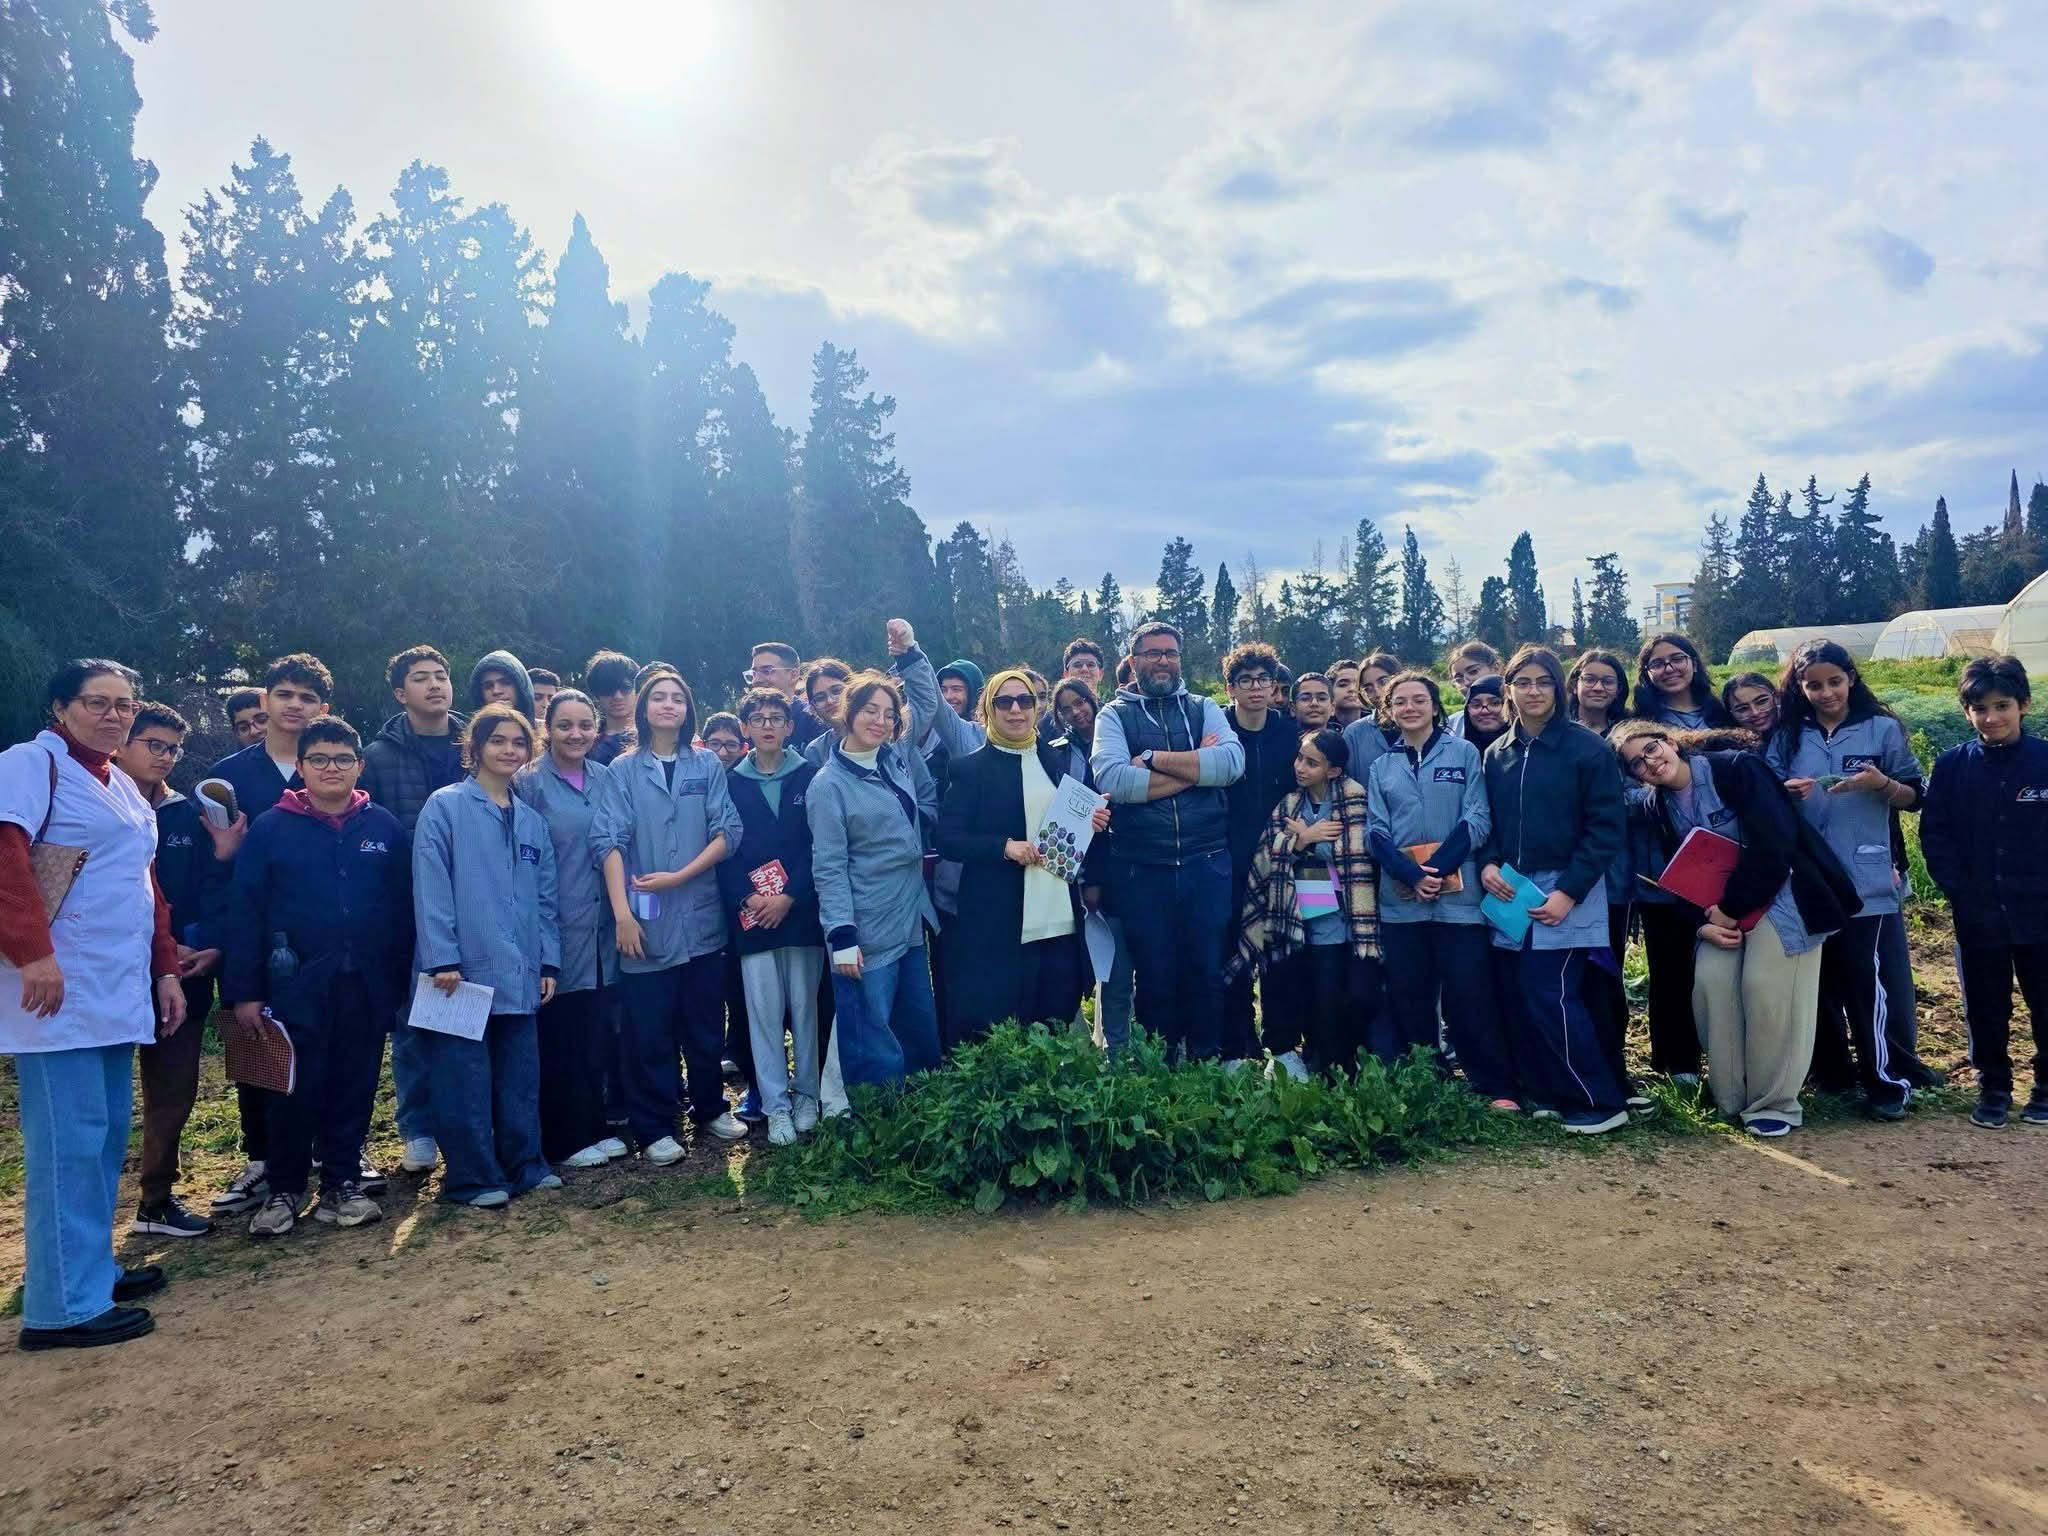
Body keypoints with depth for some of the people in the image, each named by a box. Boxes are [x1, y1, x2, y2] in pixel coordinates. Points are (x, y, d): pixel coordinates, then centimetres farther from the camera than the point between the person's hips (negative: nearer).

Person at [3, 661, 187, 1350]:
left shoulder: (124, 788, 21)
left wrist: (165, 969, 19)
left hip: (117, 993, 9)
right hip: (59, 992, -9)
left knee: (108, 1135, 13)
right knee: (70, 1142, -8)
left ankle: (91, 1267, 23)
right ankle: (64, 1305, -3)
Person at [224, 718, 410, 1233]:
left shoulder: (384, 827, 4)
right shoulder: (270, 828, -2)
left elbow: (403, 907, 4)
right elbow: (244, 913, -4)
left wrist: (404, 977, 1)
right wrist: (243, 992, -8)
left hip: (365, 985, 2)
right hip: (296, 984, -2)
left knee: (353, 1089, 10)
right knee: (294, 1092, 5)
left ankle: (342, 1184, 23)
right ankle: (284, 1189, 22)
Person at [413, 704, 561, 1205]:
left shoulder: (533, 821, 14)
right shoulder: (445, 807, -3)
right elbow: (431, 888, -9)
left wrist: (548, 962, 9)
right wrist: (442, 959, -15)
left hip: (518, 973, 5)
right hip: (464, 970, -5)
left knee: (520, 1077, 11)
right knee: (465, 1080, 1)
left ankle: (524, 1164, 22)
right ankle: (473, 1177, 10)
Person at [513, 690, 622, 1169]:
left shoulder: (606, 779, 9)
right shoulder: (529, 784, -6)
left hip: (602, 931, 5)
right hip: (556, 928, -5)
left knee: (597, 1033, 11)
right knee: (559, 1039, 3)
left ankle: (594, 1127, 25)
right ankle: (564, 1139, 16)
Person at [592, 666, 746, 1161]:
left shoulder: (708, 766, 6)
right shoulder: (624, 772, 3)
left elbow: (728, 832, -1)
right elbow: (609, 841, -6)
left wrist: (679, 876, -12)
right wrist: (622, 911, -16)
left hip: (701, 918, 2)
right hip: (646, 923, -1)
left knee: (705, 1025, 12)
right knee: (649, 1032, 4)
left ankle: (710, 1110, 29)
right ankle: (654, 1130, 14)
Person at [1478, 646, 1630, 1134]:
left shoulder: (1587, 749, -5)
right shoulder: (1497, 754, 10)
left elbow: (1605, 828, -8)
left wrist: (1570, 891, -15)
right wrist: (1488, 864, -5)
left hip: (1566, 894, -5)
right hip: (1511, 895, 5)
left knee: (1550, 996, -10)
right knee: (1520, 997, 4)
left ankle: (1602, 1103, 4)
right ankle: (1547, 1094, 18)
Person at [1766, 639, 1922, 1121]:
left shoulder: (1883, 729, 1)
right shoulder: (1787, 736, 7)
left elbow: (1913, 798, 2)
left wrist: (1881, 783, -18)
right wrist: (1787, 792, -14)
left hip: (1864, 879, -3)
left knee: (1864, 980, -5)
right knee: (1819, 981, 11)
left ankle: (1886, 1082, 7)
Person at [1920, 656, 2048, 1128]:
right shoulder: (1951, 766, -1)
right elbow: (1933, 834, 1)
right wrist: (1958, 889, -7)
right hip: (1978, 914, 1)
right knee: (1986, 1006, 10)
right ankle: (1994, 1086, 24)